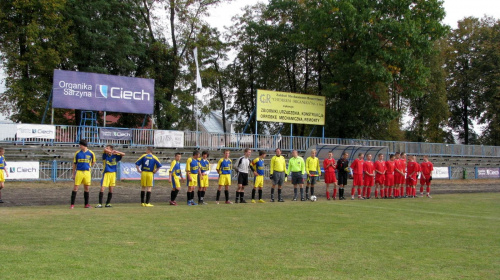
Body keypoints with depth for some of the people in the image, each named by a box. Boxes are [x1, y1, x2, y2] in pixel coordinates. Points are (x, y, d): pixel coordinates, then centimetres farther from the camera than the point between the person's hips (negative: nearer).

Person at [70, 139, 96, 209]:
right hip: (79, 172, -1)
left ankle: (86, 204, 15)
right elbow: (74, 163, 9)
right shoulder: (77, 153, 3)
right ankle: (72, 204, -1)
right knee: (75, 187, -4)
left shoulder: (91, 153, 1)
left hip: (87, 172, 1)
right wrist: (73, 173, 10)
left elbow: (93, 162, 17)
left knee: (86, 188, 6)